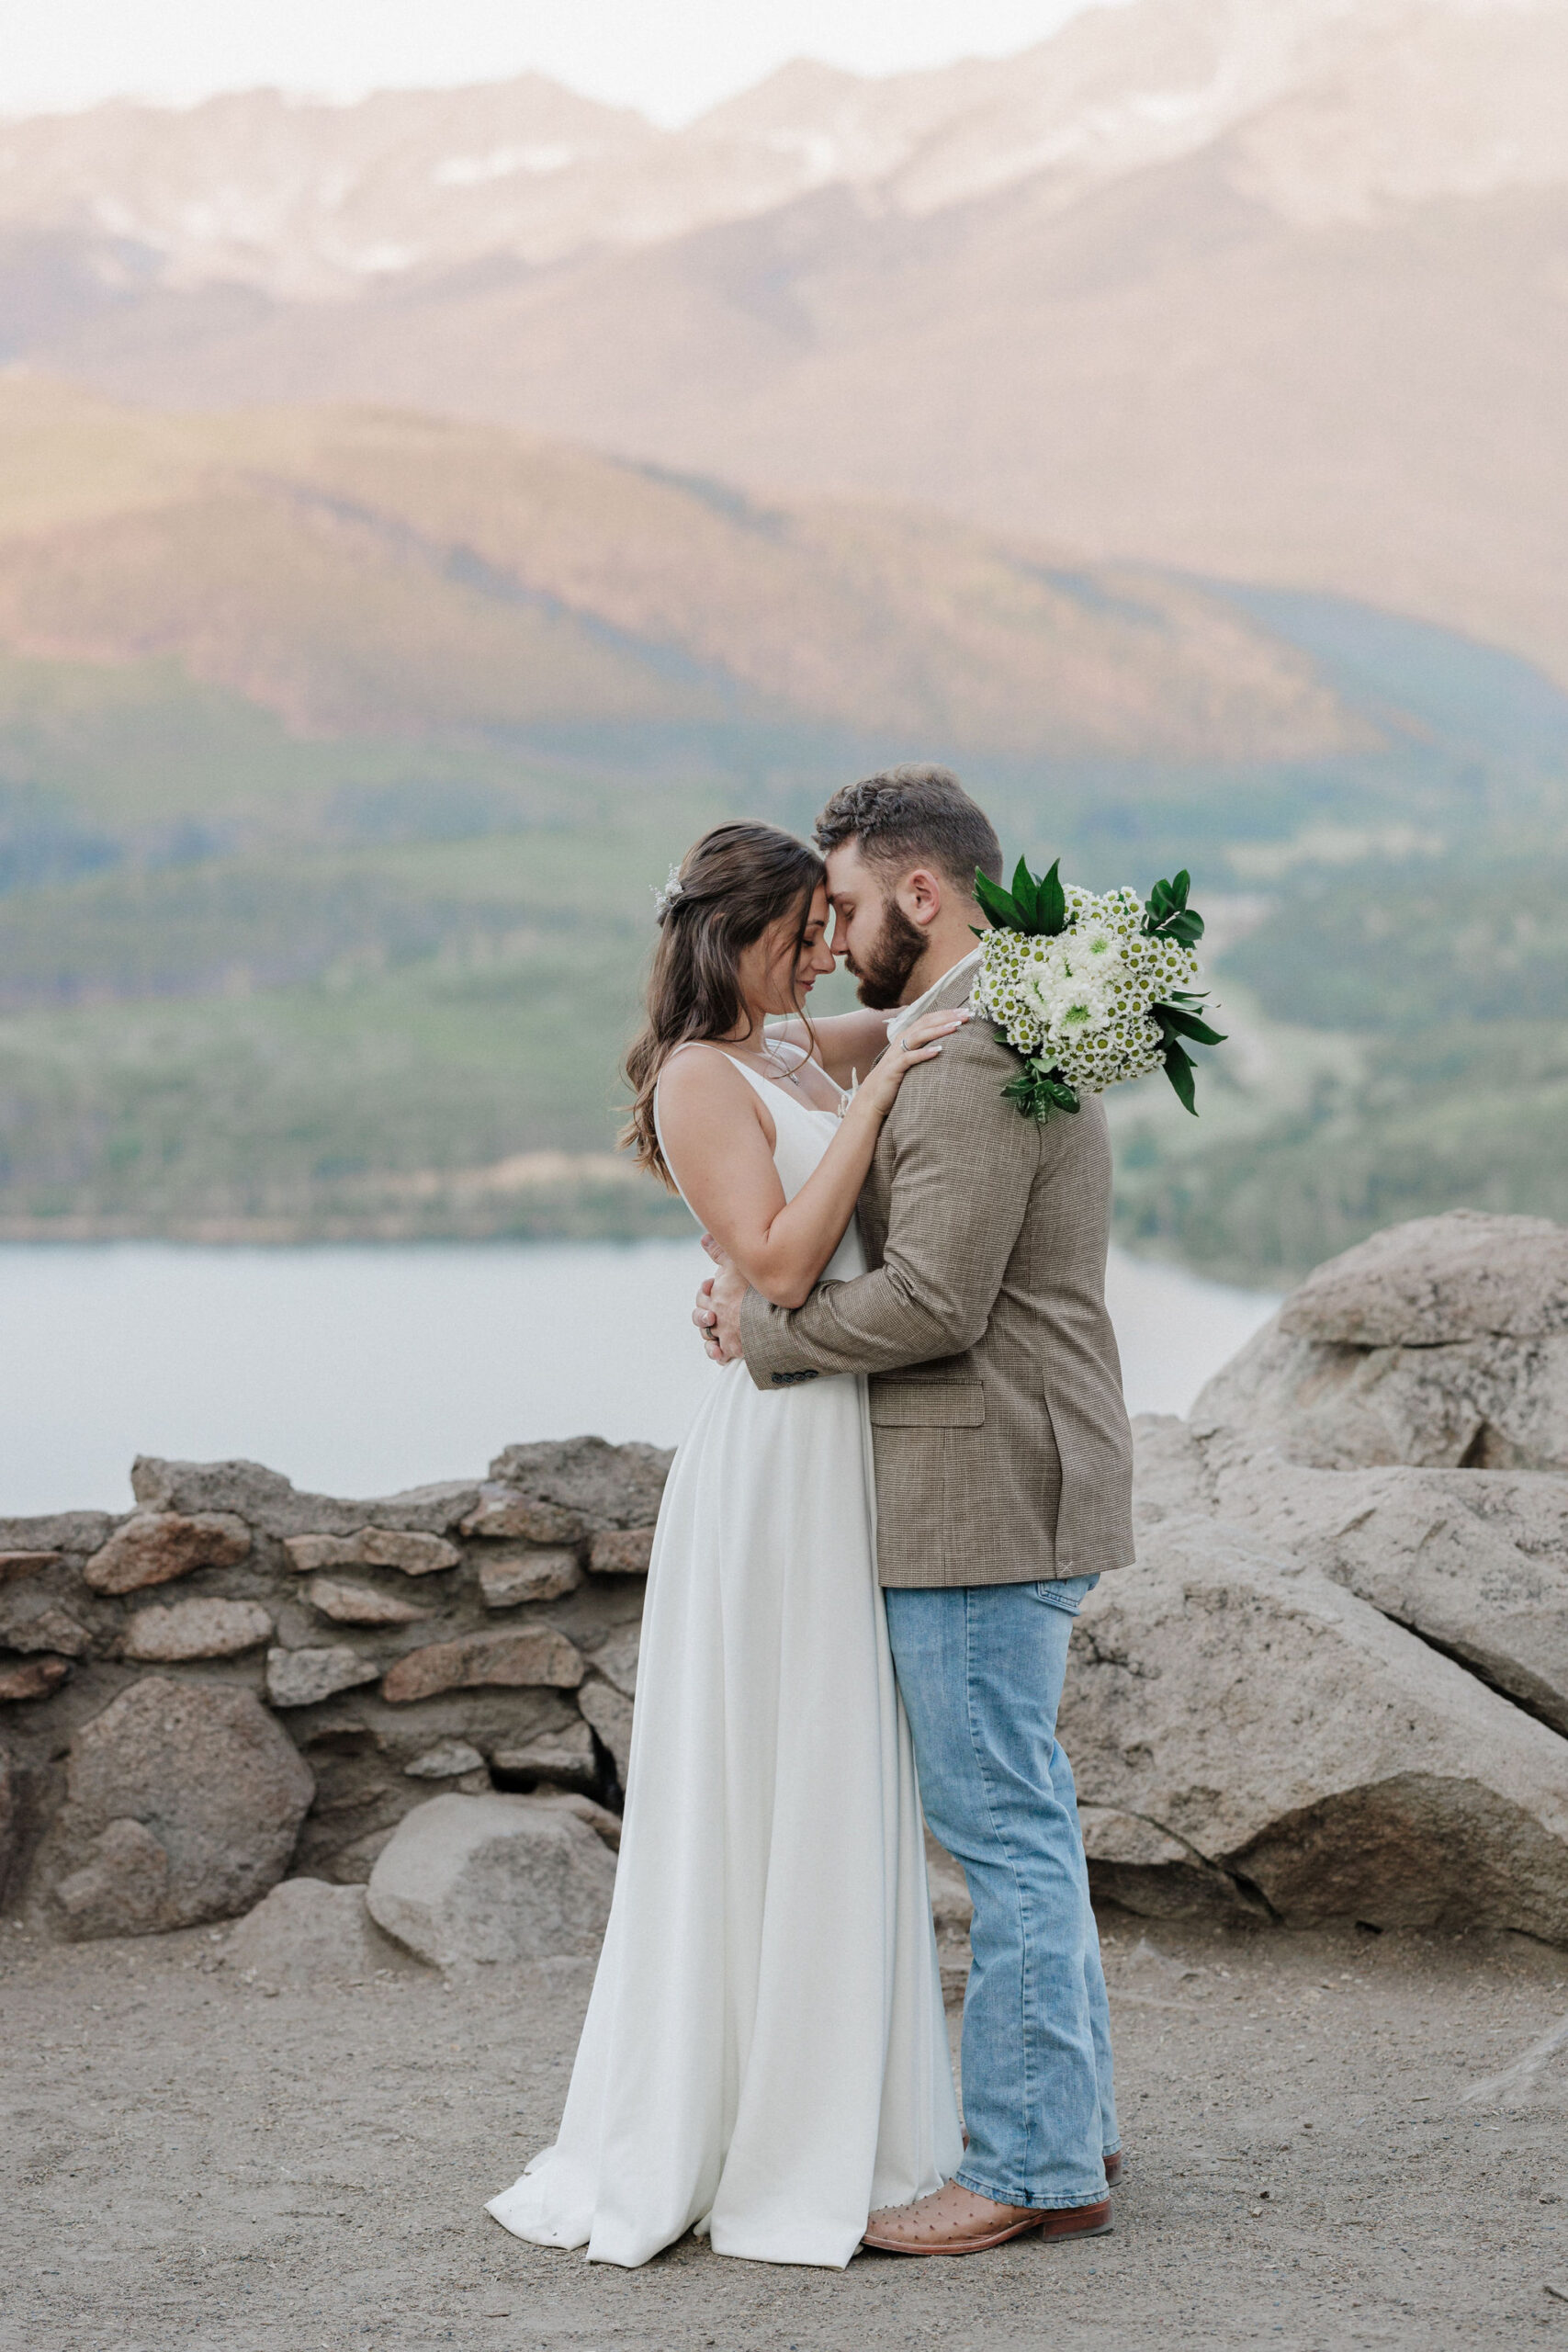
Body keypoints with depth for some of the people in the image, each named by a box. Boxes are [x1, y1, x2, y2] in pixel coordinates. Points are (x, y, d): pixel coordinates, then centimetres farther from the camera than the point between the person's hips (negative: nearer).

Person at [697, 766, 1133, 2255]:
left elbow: (934, 1302, -24)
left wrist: (762, 1329, -9)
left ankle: (1031, 2166, 1)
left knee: (1003, 1824, -5)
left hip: (988, 1498, -11)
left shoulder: (977, 1057, -18)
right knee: (1020, 1817, 17)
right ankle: (1069, 2115, 25)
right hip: (1005, 1493, 11)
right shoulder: (1013, 1029, 16)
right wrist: (764, 1283, 5)